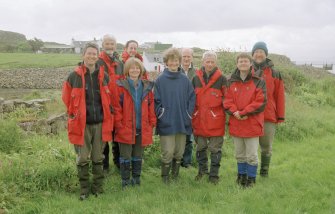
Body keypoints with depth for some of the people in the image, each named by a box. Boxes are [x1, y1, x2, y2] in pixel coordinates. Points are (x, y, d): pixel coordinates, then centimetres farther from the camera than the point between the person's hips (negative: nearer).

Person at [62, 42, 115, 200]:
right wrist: (73, 115, 3)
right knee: (83, 158, 3)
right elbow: (67, 98, 5)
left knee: (98, 158, 11)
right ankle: (84, 189, 16)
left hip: (100, 123, 2)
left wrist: (108, 114, 10)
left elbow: (110, 97, 16)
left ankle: (98, 187, 24)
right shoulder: (74, 76, -3)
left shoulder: (104, 75, 5)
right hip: (82, 123, -2)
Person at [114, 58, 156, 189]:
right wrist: (119, 124, -12)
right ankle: (125, 183, 16)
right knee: (126, 157, 3)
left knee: (138, 157, 15)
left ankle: (136, 180, 28)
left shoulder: (146, 87, 8)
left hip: (142, 129, 4)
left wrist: (152, 123, 5)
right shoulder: (121, 86, -4)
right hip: (125, 129, -3)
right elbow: (116, 107, -7)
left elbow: (151, 107, 11)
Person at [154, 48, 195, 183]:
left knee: (179, 152, 11)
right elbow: (156, 100, -3)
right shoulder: (160, 80, -2)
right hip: (166, 123, -3)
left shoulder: (185, 80, 6)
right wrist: (161, 114, -9)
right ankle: (165, 177, 14)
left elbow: (192, 98, 9)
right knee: (167, 153, -3)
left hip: (182, 122, 3)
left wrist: (188, 114, 1)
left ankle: (175, 175, 27)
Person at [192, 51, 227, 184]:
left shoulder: (221, 79, -3)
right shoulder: (196, 78, 7)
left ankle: (214, 175, 14)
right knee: (200, 147, 14)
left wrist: (226, 115, -5)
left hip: (215, 120, -3)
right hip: (199, 119, 3)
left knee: (215, 149, 4)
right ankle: (202, 170, 31)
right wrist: (192, 115, 12)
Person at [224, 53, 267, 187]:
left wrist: (244, 113, -17)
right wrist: (234, 112, -15)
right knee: (239, 154, 16)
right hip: (236, 123, 4)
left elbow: (261, 102, -11)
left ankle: (251, 178, 16)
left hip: (252, 123, -4)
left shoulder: (258, 81, -4)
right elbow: (227, 100, 4)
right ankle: (241, 175, 31)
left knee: (251, 155, 2)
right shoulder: (231, 82, 8)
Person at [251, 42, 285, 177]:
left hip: (269, 117, 0)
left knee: (267, 147, 8)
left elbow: (280, 96, 3)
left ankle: (264, 173, 22)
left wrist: (280, 116, 0)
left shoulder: (274, 73, 5)